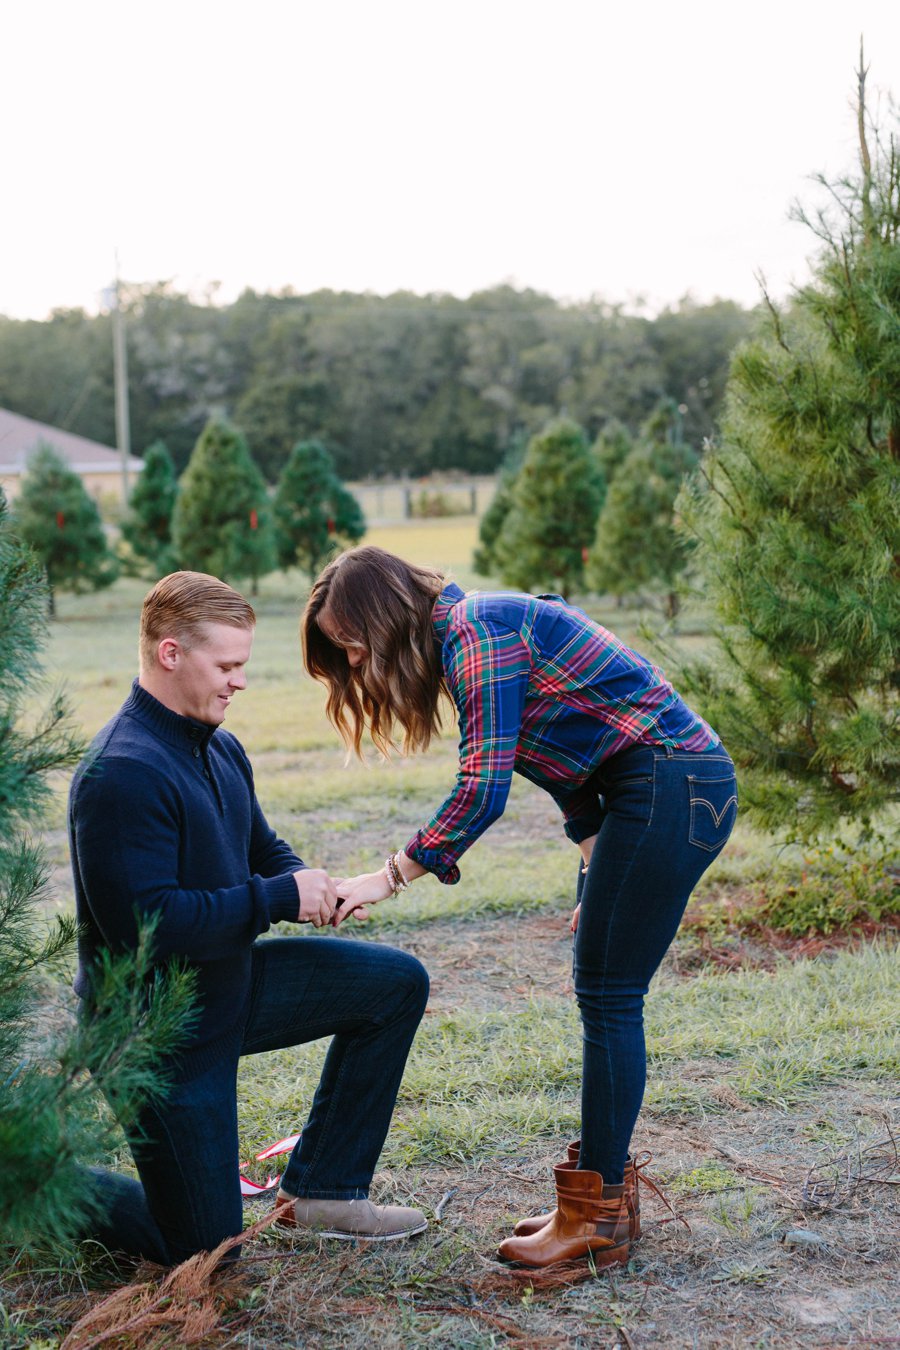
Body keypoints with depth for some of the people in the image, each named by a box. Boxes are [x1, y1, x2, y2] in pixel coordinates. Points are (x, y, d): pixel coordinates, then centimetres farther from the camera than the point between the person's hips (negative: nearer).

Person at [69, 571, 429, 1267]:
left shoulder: (220, 749, 4)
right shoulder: (122, 773, -26)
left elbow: (261, 848, 18)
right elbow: (143, 924, -32)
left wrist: (312, 885, -6)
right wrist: (281, 898, -25)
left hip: (231, 984, 9)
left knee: (397, 982, 3)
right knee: (201, 1246, 0)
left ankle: (322, 1189, 12)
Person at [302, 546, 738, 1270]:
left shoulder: (474, 632, -15)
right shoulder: (476, 628, 17)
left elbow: (484, 789, -20)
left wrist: (390, 876, -12)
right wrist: (597, 873, 17)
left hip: (672, 788, -10)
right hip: (674, 785, 10)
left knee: (609, 996, -5)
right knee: (603, 993, 12)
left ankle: (598, 1216, 3)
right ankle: (604, 1197, 19)